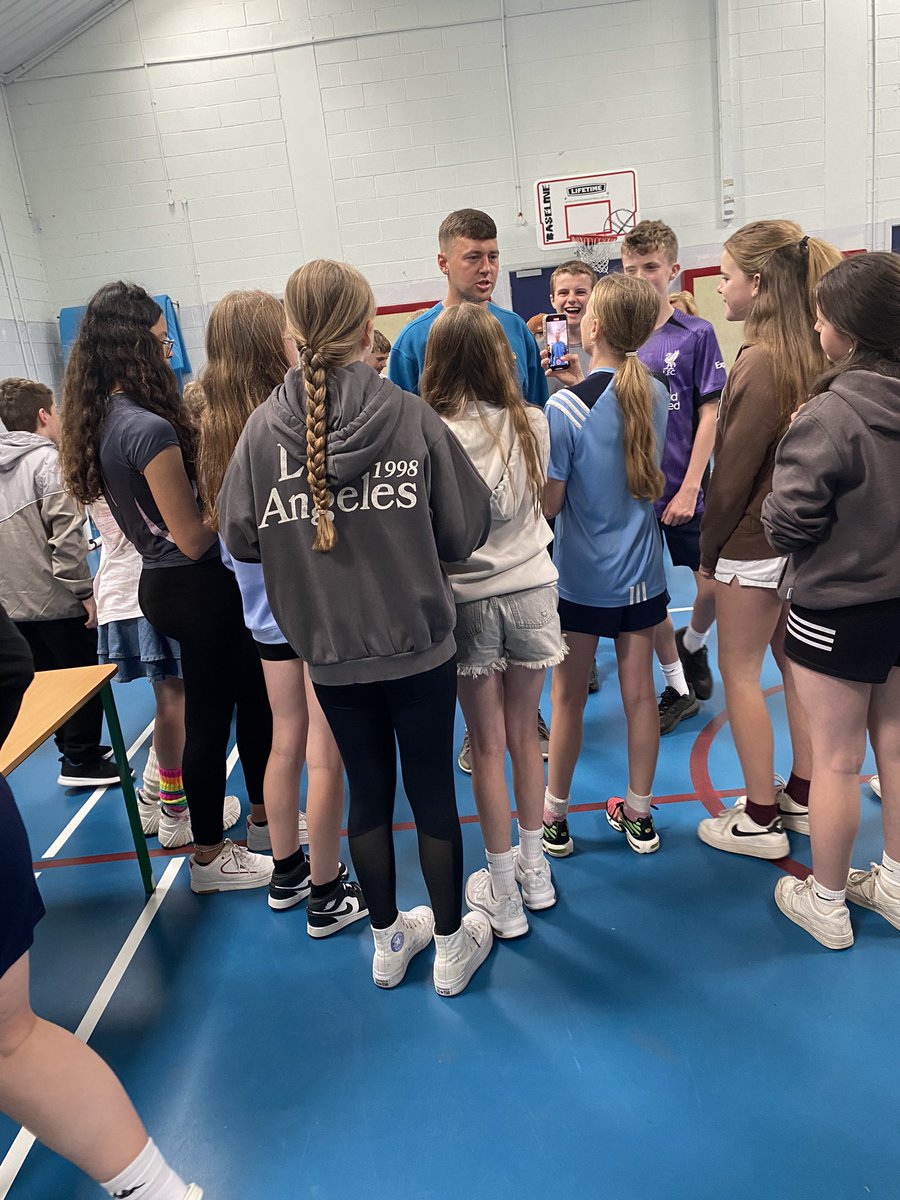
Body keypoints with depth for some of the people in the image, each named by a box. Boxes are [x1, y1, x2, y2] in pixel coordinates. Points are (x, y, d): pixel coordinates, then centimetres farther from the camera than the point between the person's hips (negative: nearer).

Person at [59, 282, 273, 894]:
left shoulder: (104, 420, 6)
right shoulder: (151, 429, -23)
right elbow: (192, 538, -20)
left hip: (160, 583, 9)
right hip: (197, 588, -9)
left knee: (249, 694, 21)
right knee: (209, 718, 6)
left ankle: (263, 809, 39)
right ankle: (209, 856, 25)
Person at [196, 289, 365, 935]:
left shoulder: (218, 428, 4)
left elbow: (228, 525, 10)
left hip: (268, 609, 8)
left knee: (287, 742, 20)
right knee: (326, 752, 5)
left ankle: (287, 872, 36)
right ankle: (326, 895, 20)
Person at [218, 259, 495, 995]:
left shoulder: (264, 427, -8)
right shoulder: (411, 416, -12)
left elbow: (239, 537, -2)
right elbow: (466, 527, -8)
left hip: (329, 650, 2)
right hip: (419, 643, -2)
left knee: (367, 791, 18)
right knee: (433, 790, 13)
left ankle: (388, 942, 37)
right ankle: (453, 945, 31)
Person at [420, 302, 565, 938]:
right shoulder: (532, 424, -6)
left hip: (466, 600, -3)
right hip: (530, 588, 3)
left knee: (488, 744, 9)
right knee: (524, 732, 18)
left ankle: (504, 895, 22)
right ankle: (535, 870, 34)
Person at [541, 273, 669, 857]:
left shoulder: (565, 407, -19)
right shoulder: (657, 394, -2)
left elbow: (549, 503, -15)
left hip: (582, 577, -4)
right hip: (641, 571, 4)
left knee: (569, 699, 10)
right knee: (640, 693, 13)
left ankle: (554, 818, 27)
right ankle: (639, 816, 29)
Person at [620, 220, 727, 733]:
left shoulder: (696, 334, -3)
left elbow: (709, 415, -6)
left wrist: (689, 488, -12)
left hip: (683, 489, -2)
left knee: (715, 587, 0)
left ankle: (692, 644, 34)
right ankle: (678, 688, 26)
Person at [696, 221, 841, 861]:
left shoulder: (760, 363, -20)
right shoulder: (813, 353, 4)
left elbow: (734, 471, -17)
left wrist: (709, 549, -6)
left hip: (755, 543, -8)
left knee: (740, 672, 5)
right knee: (795, 664, 17)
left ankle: (760, 820, 16)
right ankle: (802, 796, 32)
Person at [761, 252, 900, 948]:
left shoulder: (830, 415, -24)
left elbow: (786, 524, -20)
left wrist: (776, 508, -1)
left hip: (837, 610, -7)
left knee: (836, 759, 7)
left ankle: (826, 904, 26)